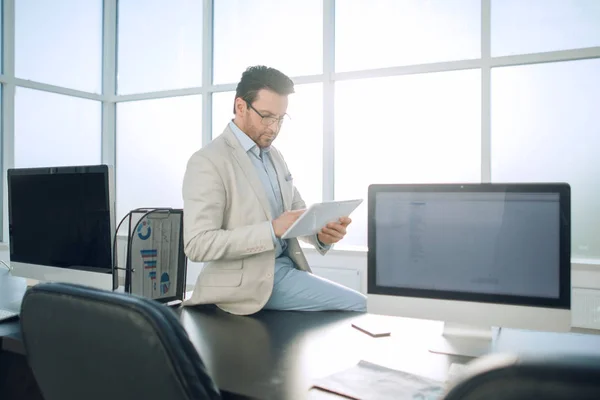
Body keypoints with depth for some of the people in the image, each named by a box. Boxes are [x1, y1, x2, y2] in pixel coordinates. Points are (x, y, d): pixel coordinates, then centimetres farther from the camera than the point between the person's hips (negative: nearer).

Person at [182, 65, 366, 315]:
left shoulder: (274, 156, 13)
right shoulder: (207, 162, -12)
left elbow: (298, 212, 15)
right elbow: (198, 244, -19)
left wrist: (322, 232, -9)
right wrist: (272, 229, -26)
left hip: (285, 268, 8)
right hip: (245, 282, -8)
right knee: (357, 307, -15)